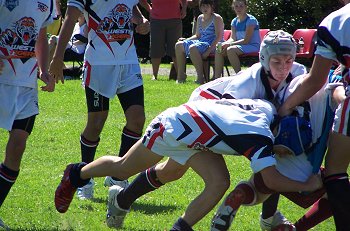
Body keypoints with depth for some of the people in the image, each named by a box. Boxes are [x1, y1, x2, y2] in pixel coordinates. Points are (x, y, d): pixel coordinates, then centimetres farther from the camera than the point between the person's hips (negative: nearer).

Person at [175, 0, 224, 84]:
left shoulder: (216, 18, -7)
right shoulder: (200, 18, 16)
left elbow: (219, 37, -16)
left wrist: (208, 51, -25)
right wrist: (186, 39, 3)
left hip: (212, 45, -9)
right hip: (201, 42, 9)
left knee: (193, 48, -34)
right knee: (179, 45, -4)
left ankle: (201, 78, -32)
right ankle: (181, 76, -6)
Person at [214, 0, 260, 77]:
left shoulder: (251, 20, -11)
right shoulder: (234, 21, 12)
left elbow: (246, 40, -17)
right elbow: (233, 38, 6)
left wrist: (229, 44, -22)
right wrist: (226, 43, -17)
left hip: (253, 46, -8)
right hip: (240, 45, 8)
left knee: (230, 50, -32)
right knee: (218, 50, -10)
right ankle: (217, 78, -14)